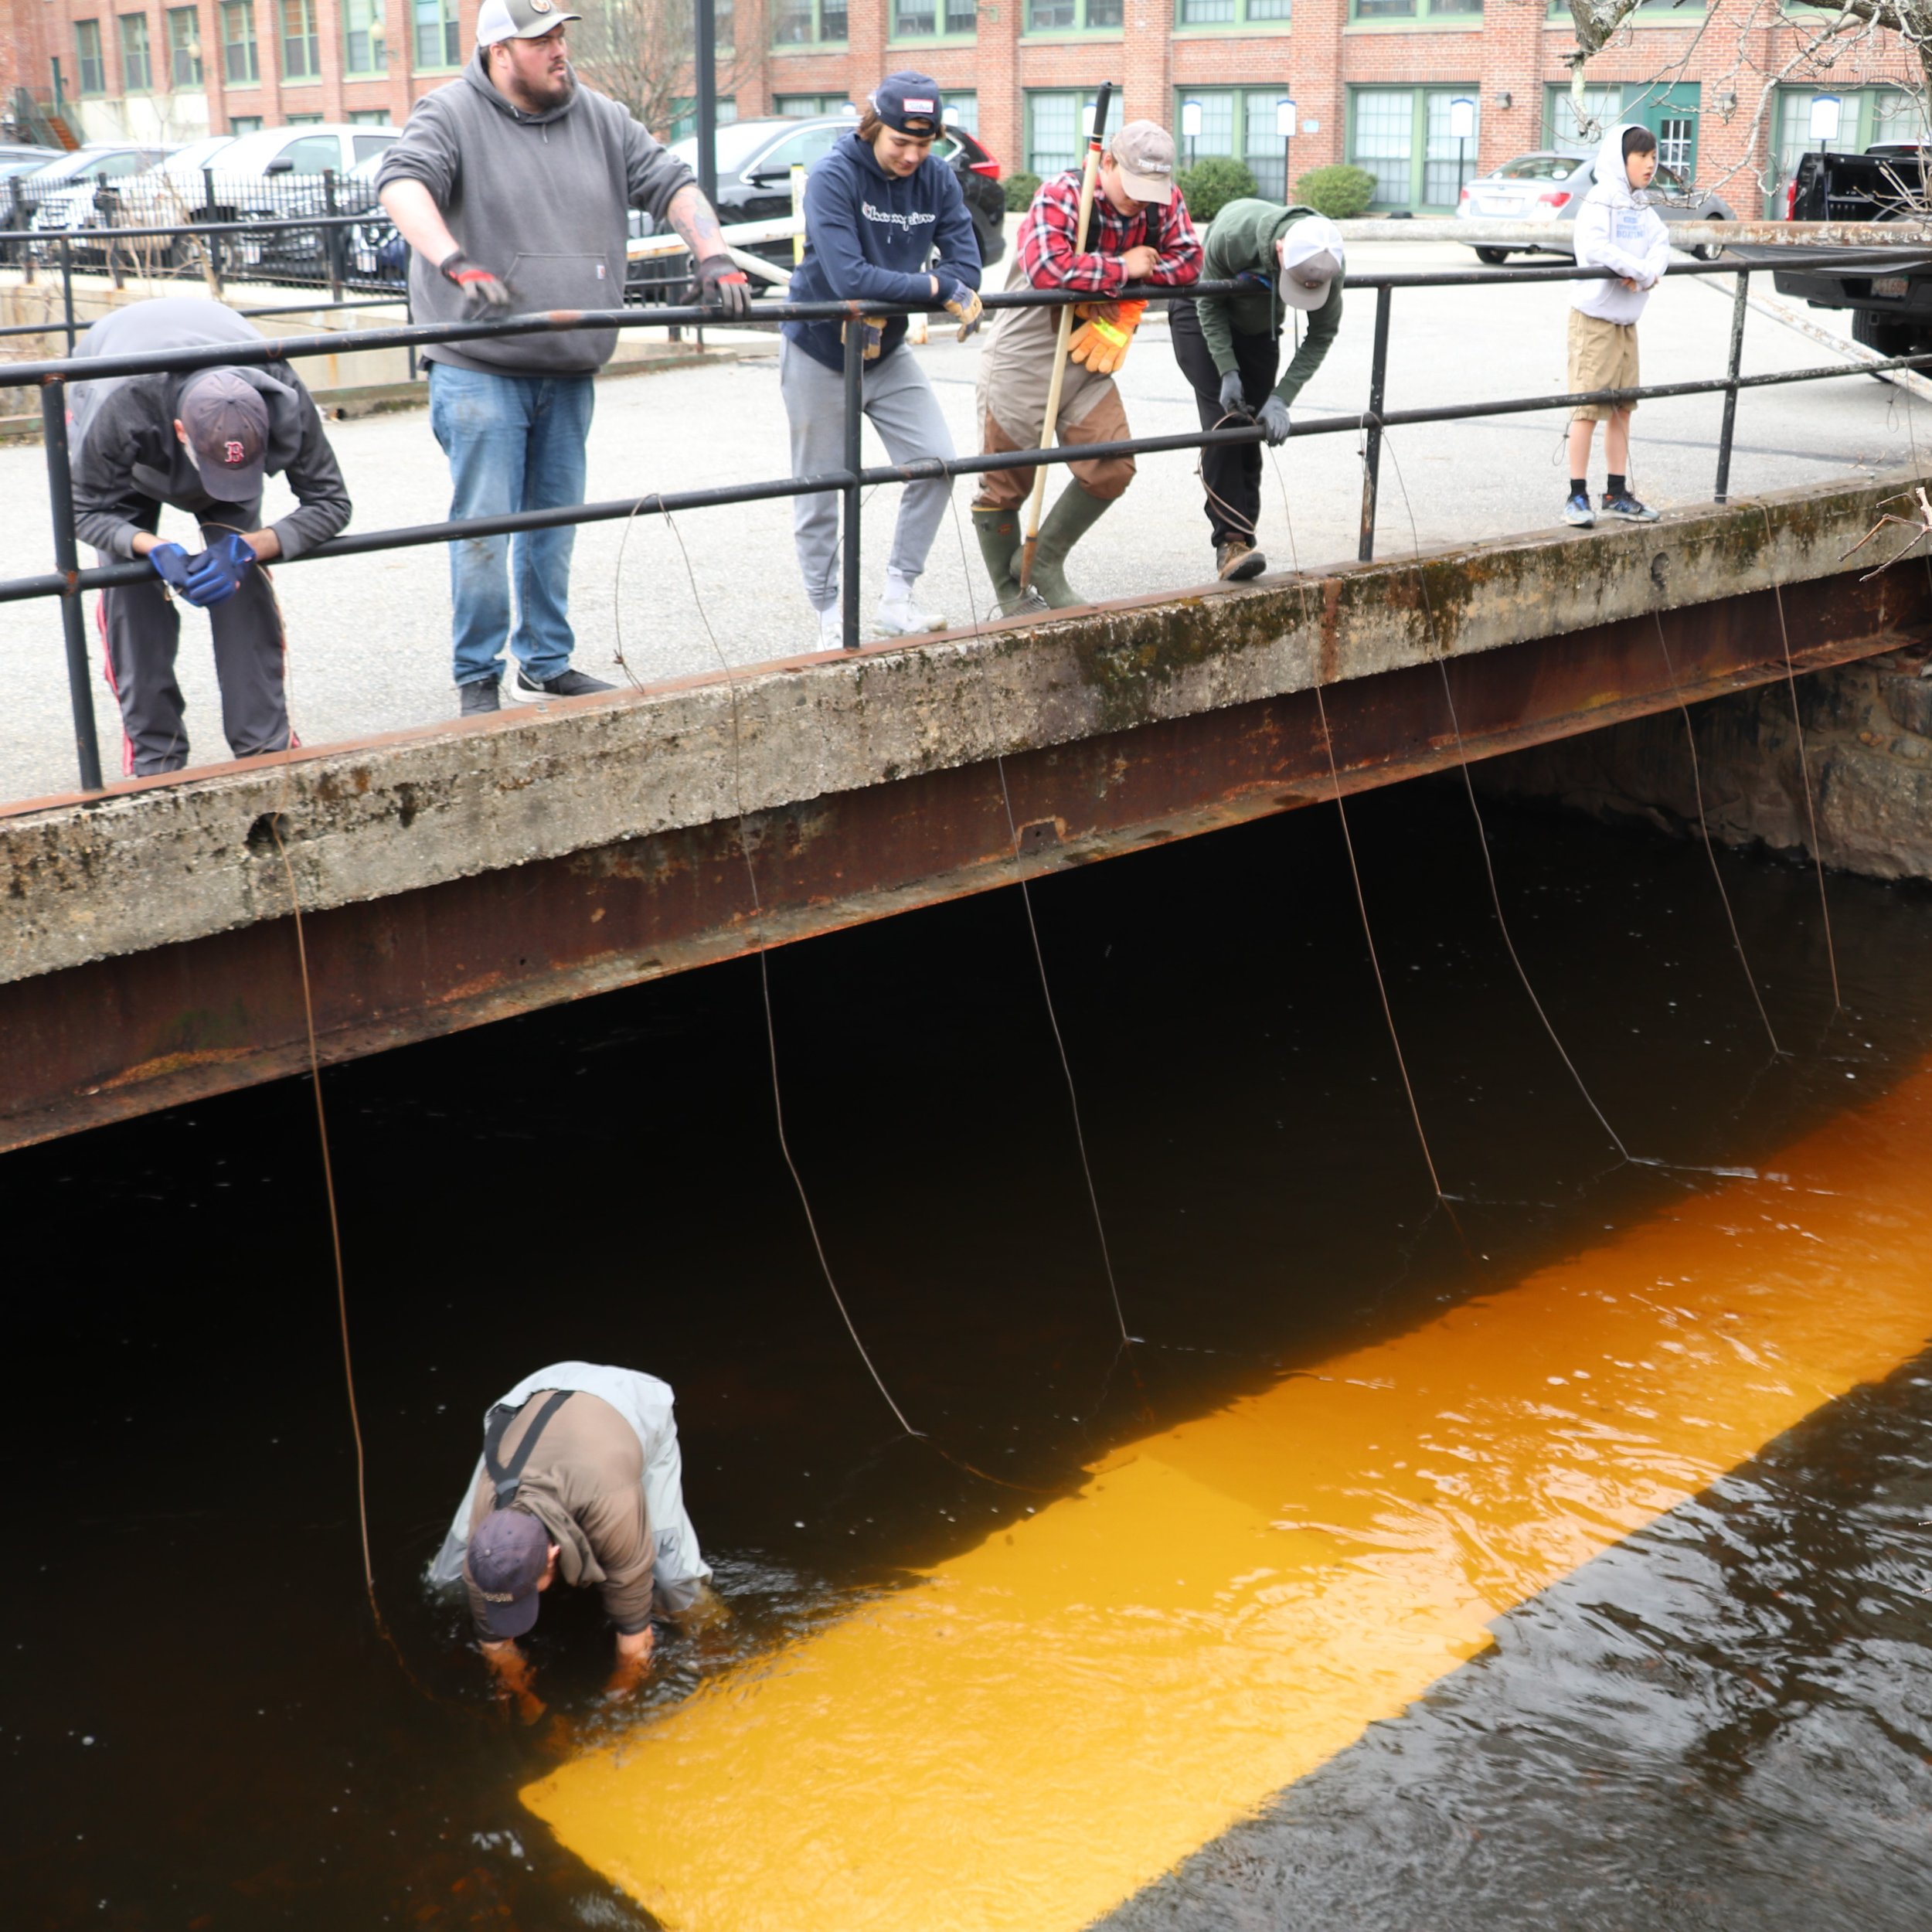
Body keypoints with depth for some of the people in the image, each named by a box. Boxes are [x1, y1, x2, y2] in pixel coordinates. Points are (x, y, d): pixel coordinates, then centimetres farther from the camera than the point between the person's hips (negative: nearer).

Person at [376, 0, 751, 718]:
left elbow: (672, 185, 12)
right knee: (484, 528, -5)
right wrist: (457, 266, -38)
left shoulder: (599, 119, 10)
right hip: (479, 370, -5)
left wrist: (714, 257, -5)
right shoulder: (451, 115, -6)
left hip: (568, 374, 6)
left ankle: (546, 663, 26)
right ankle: (478, 679, 7)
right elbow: (400, 183, -22)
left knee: (554, 527, 13)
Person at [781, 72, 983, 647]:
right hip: (820, 355, -5)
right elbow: (848, 278, -31)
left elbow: (966, 265, -11)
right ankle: (829, 617, 16)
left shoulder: (936, 179, -5)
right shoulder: (833, 177, -21)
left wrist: (884, 303, -24)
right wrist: (936, 286, -27)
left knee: (936, 465, -5)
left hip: (887, 352, 5)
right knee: (819, 493, 3)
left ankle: (897, 599, 7)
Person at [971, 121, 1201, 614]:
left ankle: (1044, 561, 16)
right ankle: (1010, 596, 22)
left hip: (1087, 365, 5)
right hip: (1022, 360, -5)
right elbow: (1046, 269, -36)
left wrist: (1110, 283, -20)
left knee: (1112, 467, -6)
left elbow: (1188, 260, -10)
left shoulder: (1165, 201, -3)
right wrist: (1122, 267, -24)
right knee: (1006, 485, 4)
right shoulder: (1060, 196, -21)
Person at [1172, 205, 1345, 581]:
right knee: (1223, 424, -17)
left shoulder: (1329, 263, -28)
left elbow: (1321, 336, -16)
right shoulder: (1232, 234, -37)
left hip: (1259, 328, 3)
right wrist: (1228, 372, -25)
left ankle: (1241, 538, 5)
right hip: (1202, 318, -3)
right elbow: (1209, 302, -20)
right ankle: (1229, 540, -21)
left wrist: (1282, 398, -24)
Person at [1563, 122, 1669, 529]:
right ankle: (1577, 496, 0)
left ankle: (1617, 494, 19)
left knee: (1622, 408, 11)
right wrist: (1640, 269, -20)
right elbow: (1595, 247, -28)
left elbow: (1661, 241, 1)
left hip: (1627, 320, 8)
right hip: (1595, 317, -8)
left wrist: (1646, 274, -20)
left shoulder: (1640, 209, 12)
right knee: (1588, 408, -6)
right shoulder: (1600, 201, -12)